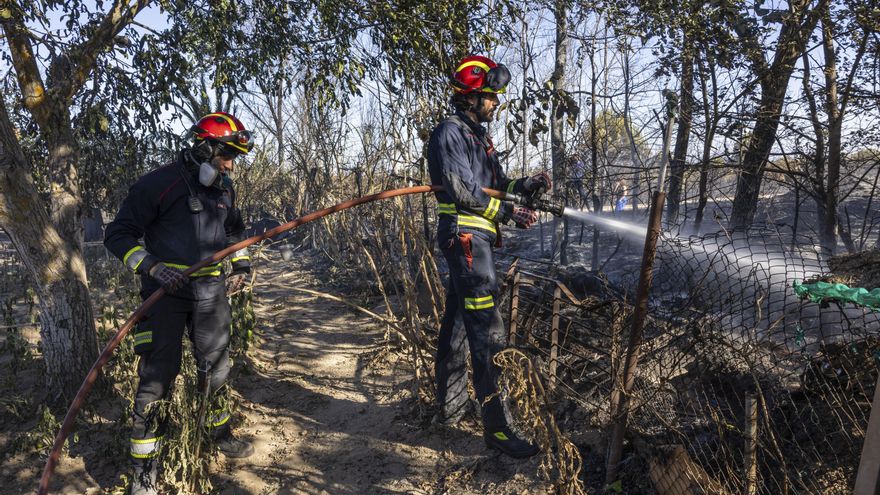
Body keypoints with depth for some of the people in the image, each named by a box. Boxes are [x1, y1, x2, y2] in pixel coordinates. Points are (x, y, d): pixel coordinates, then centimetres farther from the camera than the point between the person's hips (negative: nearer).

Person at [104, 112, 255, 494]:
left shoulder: (224, 188, 8)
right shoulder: (159, 183, -11)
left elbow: (234, 230, 25)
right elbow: (117, 234, -9)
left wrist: (241, 266, 11)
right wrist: (152, 266, -22)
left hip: (211, 291, 6)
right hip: (166, 291, -6)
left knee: (216, 366, 15)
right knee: (157, 374, -4)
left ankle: (219, 432, 37)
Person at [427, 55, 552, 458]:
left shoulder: (478, 136, 21)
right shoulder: (449, 133, -9)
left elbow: (495, 185, 18)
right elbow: (464, 193, -17)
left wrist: (529, 184, 3)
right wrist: (510, 212, -14)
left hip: (475, 237, 10)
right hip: (464, 236, -10)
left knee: (457, 324, 15)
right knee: (487, 330, -11)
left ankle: (449, 407, 28)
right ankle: (496, 427, -5)